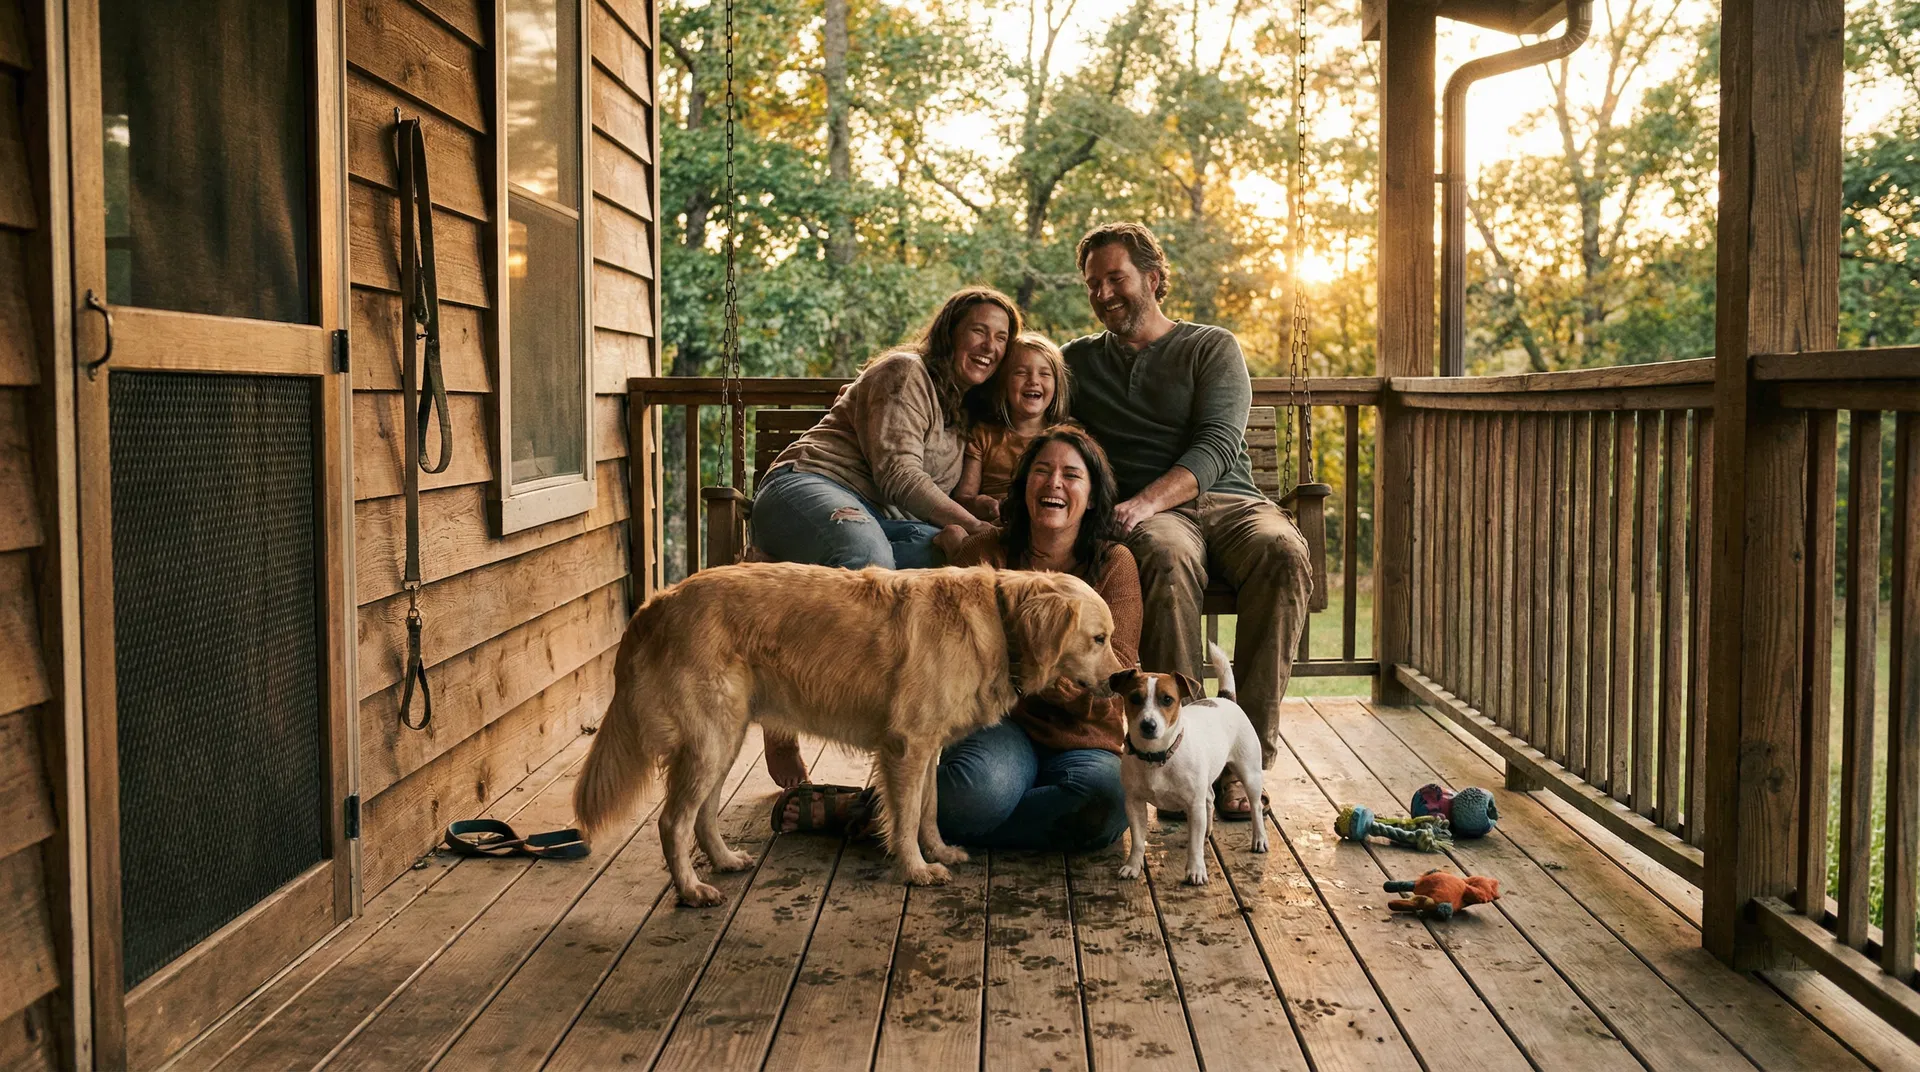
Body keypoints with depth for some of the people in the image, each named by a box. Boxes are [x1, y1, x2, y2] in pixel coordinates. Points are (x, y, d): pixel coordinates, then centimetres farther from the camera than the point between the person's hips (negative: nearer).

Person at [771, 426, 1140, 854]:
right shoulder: (983, 554, 5)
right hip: (1001, 724, -2)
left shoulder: (1114, 564, 3)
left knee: (1105, 806, -35)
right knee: (980, 786, -40)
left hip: (1082, 743, 2)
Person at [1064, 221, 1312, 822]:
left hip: (1227, 498, 0)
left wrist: (1147, 500, -21)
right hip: (1147, 515, 0)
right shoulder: (1078, 361, 24)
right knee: (1169, 560, -38)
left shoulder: (1213, 348, 14)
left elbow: (1218, 446, -2)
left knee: (1283, 553, -35)